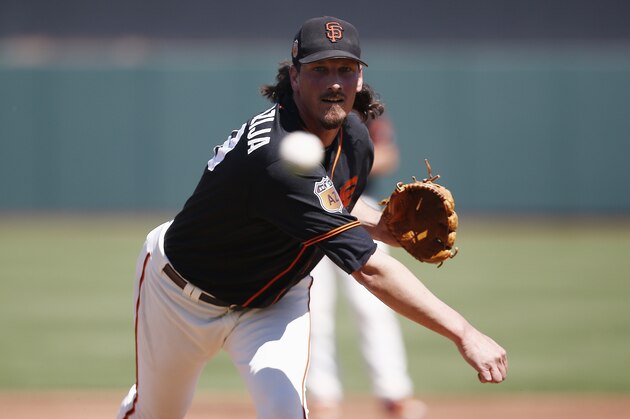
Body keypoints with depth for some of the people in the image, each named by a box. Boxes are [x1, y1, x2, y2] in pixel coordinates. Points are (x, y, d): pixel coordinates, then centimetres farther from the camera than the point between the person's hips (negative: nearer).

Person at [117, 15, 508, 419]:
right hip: (184, 291, -5)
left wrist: (388, 227, -10)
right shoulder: (278, 159, -41)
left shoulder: (354, 138, -14)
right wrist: (465, 334, -49)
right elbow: (370, 268, -46)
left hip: (277, 296, 5)